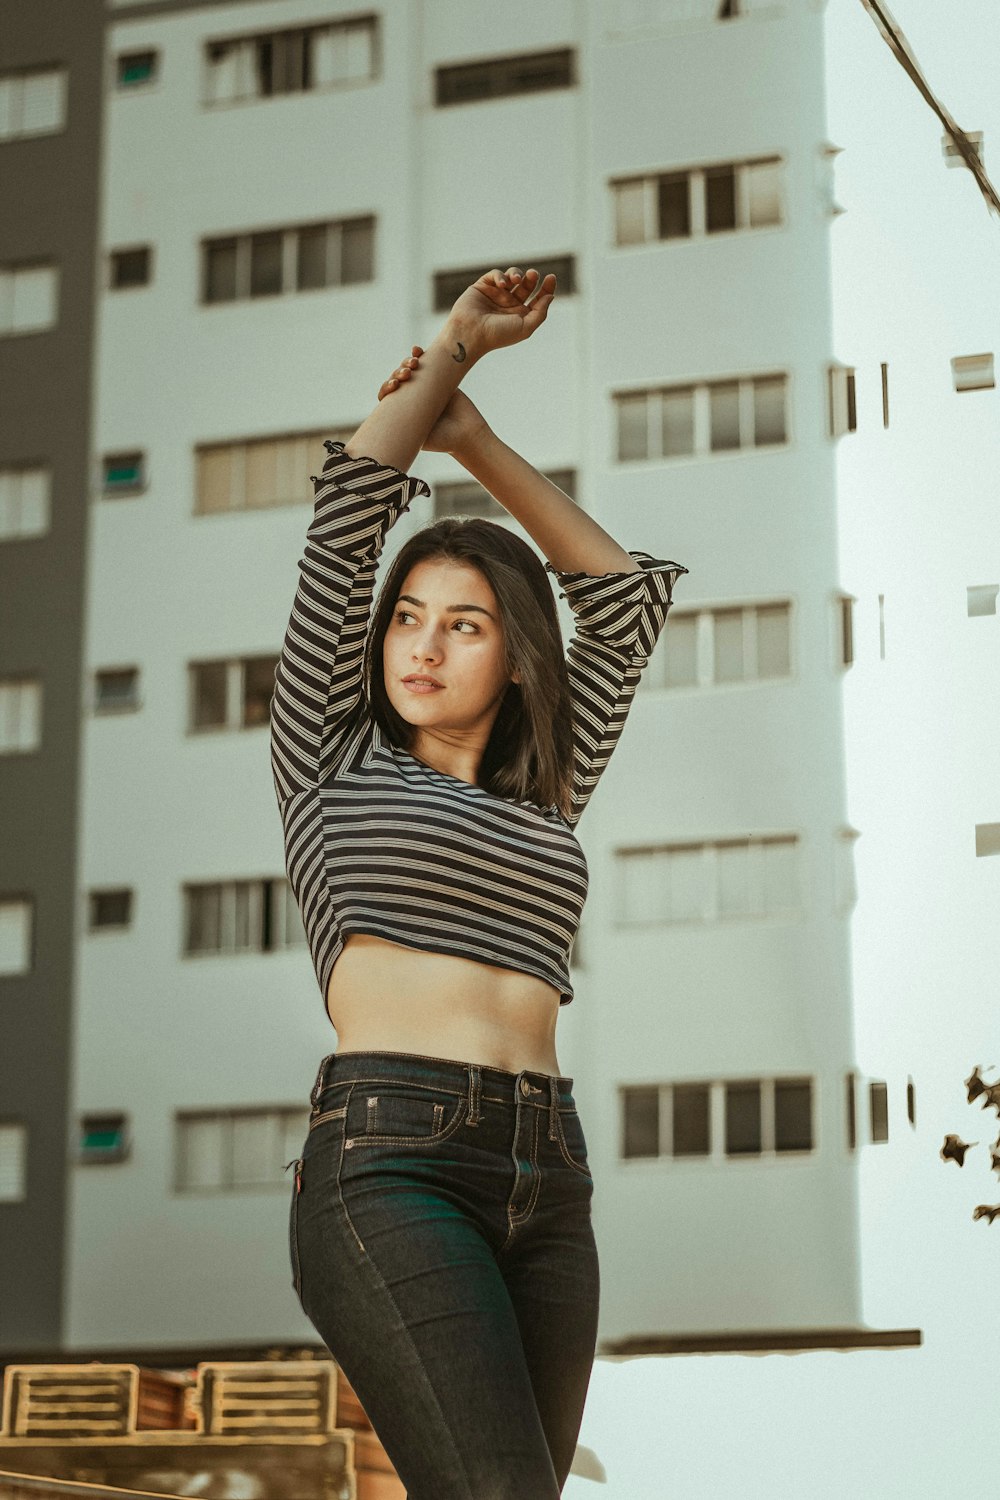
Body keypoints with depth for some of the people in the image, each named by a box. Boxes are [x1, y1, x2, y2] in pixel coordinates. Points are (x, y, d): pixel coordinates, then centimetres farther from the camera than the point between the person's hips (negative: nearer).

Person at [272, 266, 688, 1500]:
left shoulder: (543, 799, 24)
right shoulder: (330, 759, 14)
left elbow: (626, 595, 31)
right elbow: (351, 506, 13)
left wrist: (473, 437, 32)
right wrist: (455, 346, 26)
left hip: (546, 1188, 6)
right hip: (383, 1168, -5)